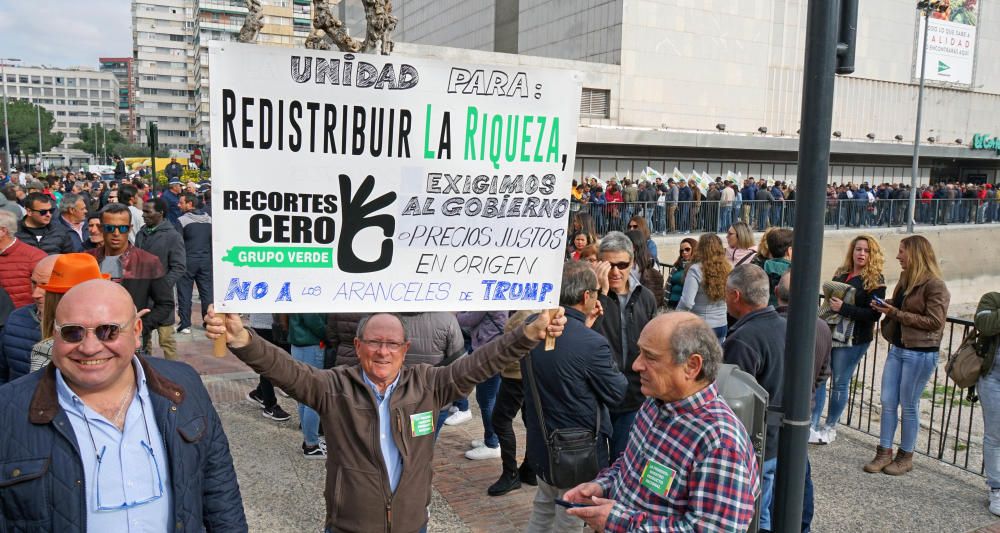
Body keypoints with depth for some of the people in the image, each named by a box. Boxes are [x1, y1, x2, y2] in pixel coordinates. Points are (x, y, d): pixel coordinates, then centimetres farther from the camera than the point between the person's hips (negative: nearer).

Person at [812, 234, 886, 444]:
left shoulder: (875, 281, -5)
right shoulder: (841, 273, 11)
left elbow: (873, 314, -13)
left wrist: (843, 308, -21)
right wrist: (829, 305, 4)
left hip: (852, 340, -5)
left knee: (840, 383, 5)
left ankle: (830, 428, 21)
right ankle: (812, 424, 10)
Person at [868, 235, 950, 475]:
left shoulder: (935, 285, -14)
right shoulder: (906, 279, 10)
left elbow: (935, 321, -18)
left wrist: (897, 314, -18)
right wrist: (885, 307, 2)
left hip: (920, 354, -7)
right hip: (897, 349, 7)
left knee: (909, 406, 4)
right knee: (887, 402, 8)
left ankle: (906, 457, 19)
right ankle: (884, 452, 17)